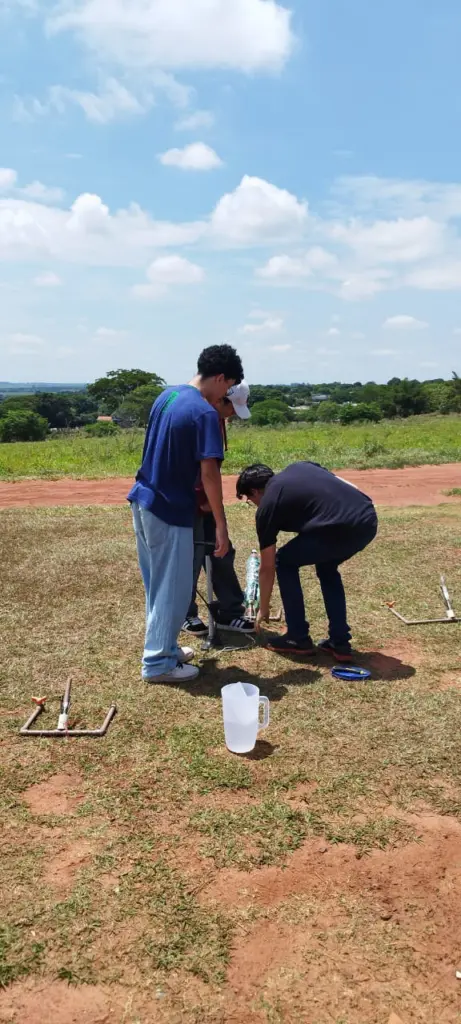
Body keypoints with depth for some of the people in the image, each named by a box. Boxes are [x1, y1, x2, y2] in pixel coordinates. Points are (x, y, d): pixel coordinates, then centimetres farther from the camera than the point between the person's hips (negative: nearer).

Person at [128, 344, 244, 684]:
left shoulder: (166, 396, 9)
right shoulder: (204, 412, -18)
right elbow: (209, 472, -21)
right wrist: (221, 525, -17)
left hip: (143, 500, 9)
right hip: (169, 510, -9)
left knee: (157, 585, 20)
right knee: (172, 589, 4)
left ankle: (163, 646, 33)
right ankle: (157, 663, 13)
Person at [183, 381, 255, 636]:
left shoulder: (217, 418, 8)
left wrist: (210, 497, 6)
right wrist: (202, 499, -18)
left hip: (205, 496, 9)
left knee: (222, 551, 10)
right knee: (192, 554, -2)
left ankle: (229, 613, 18)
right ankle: (185, 615, 14)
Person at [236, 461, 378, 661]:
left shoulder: (267, 507, 12)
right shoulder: (299, 467, 28)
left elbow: (267, 568, 18)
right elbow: (349, 486, 23)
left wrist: (263, 609, 31)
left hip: (342, 528, -7)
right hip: (369, 520, 7)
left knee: (285, 562, 17)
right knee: (327, 566, 31)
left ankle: (298, 639, 21)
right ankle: (340, 643, 28)